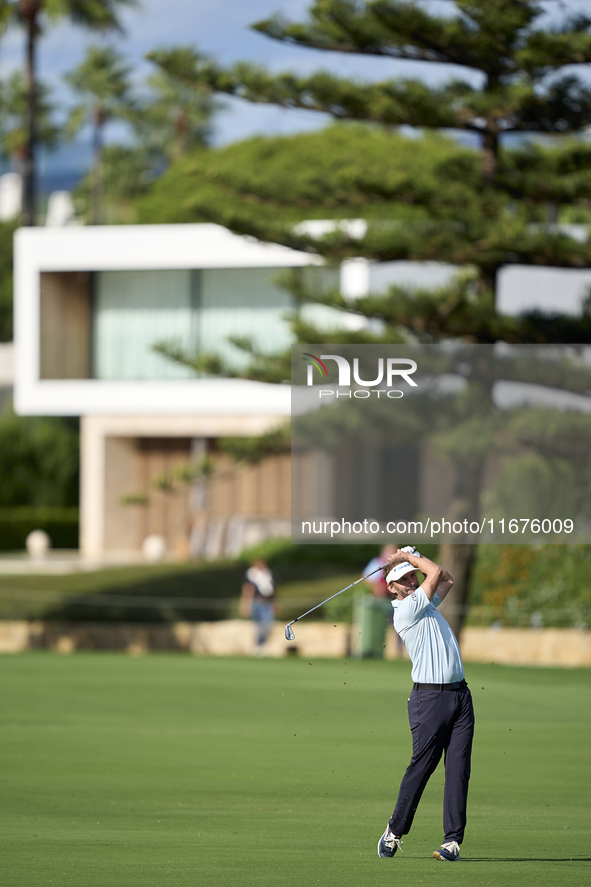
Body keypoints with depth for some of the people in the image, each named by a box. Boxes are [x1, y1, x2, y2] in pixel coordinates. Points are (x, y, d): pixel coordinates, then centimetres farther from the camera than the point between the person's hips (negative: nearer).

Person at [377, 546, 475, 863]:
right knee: (421, 766, -5)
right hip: (430, 696, -7)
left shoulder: (425, 602, 18)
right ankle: (395, 831, 11)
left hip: (459, 693, 7)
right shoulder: (405, 610, -7)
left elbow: (445, 579, 32)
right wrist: (409, 557, 6)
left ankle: (453, 839, -4)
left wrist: (409, 558, 21)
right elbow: (436, 573, -8)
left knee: (458, 768, -2)